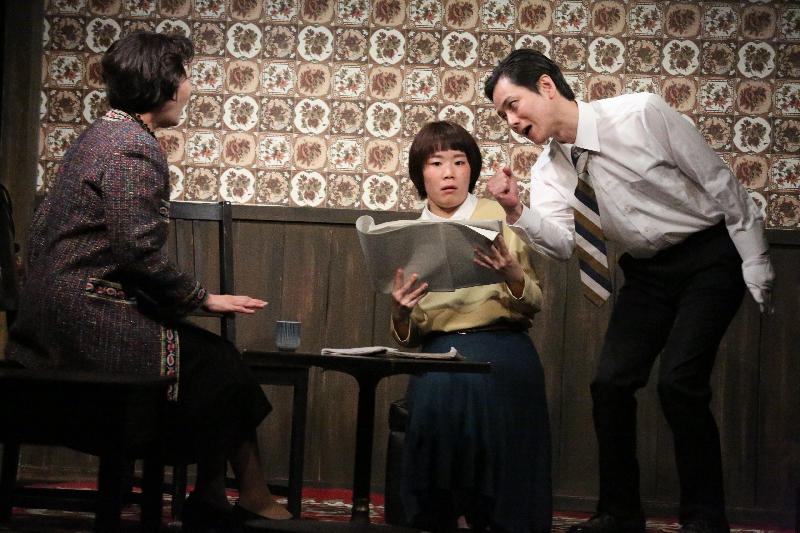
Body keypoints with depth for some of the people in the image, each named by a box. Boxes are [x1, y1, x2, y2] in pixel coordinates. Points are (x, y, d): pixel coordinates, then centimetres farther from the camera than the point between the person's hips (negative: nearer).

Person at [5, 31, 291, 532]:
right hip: (91, 322, -10)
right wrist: (205, 298, -8)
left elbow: (44, 226, 20)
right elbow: (141, 255, -21)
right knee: (215, 362, 0)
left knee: (212, 354, 9)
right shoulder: (135, 149, -16)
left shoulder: (102, 135, 16)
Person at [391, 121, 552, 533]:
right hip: (439, 350, 1)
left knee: (470, 383, -34)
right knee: (434, 392, -33)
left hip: (501, 344, -1)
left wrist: (512, 275, -19)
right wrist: (399, 313, -12)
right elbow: (408, 338, 12)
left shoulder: (499, 218, 7)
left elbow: (533, 306, 3)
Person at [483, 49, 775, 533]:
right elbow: (563, 243, -13)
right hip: (648, 271, 6)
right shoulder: (550, 169, -2)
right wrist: (518, 212, -32)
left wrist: (757, 269, -14)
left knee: (679, 381, -17)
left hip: (712, 257, -6)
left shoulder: (641, 114, -20)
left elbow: (722, 184, -15)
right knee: (611, 383, -3)